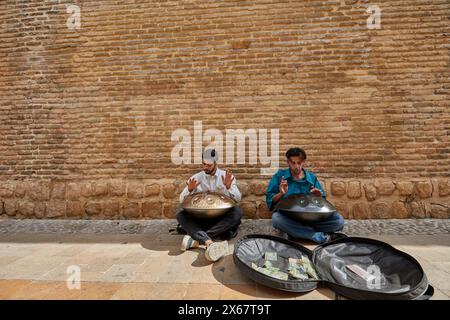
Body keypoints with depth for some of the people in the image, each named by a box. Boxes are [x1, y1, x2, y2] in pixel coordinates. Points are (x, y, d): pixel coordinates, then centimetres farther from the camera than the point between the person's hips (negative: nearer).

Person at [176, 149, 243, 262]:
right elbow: (182, 201, 0)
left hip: (222, 217, 0)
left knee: (237, 212, -30)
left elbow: (238, 199, -6)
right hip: (201, 216, 1)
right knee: (180, 215, -23)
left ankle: (196, 237, -31)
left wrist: (228, 187, -24)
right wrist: (190, 190, -20)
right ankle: (209, 242, -44)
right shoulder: (196, 178, 3)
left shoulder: (227, 176, 0)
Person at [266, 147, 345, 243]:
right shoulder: (279, 175, 5)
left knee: (338, 219, -21)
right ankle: (324, 237, -27)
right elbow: (269, 200, 1)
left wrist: (318, 197, -11)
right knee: (276, 218, -37)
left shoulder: (312, 177, 11)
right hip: (288, 218, -1)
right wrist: (281, 194, -18)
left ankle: (295, 232, -23)